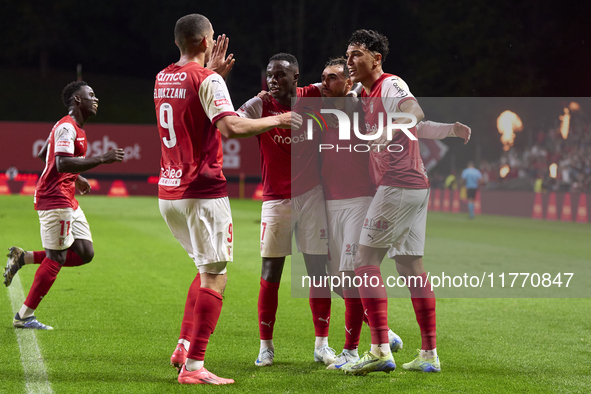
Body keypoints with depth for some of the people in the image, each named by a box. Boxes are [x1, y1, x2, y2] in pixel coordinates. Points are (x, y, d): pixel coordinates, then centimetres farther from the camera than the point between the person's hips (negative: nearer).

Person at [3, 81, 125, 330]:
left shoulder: (73, 127, 17)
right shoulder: (67, 127, -16)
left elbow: (46, 154, 30)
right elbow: (62, 164, -29)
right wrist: (102, 159, -28)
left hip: (67, 201, 10)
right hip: (55, 200, -10)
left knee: (85, 253, 8)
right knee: (56, 258, -6)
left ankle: (24, 258, 14)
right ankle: (24, 317, 2)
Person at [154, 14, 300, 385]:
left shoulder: (163, 79, 13)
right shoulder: (207, 80, -12)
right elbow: (230, 126, -26)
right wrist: (276, 120, -14)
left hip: (168, 192, 8)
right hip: (203, 194, -8)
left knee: (208, 268, 22)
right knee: (214, 279, -5)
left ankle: (186, 346, 14)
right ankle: (193, 366, -10)